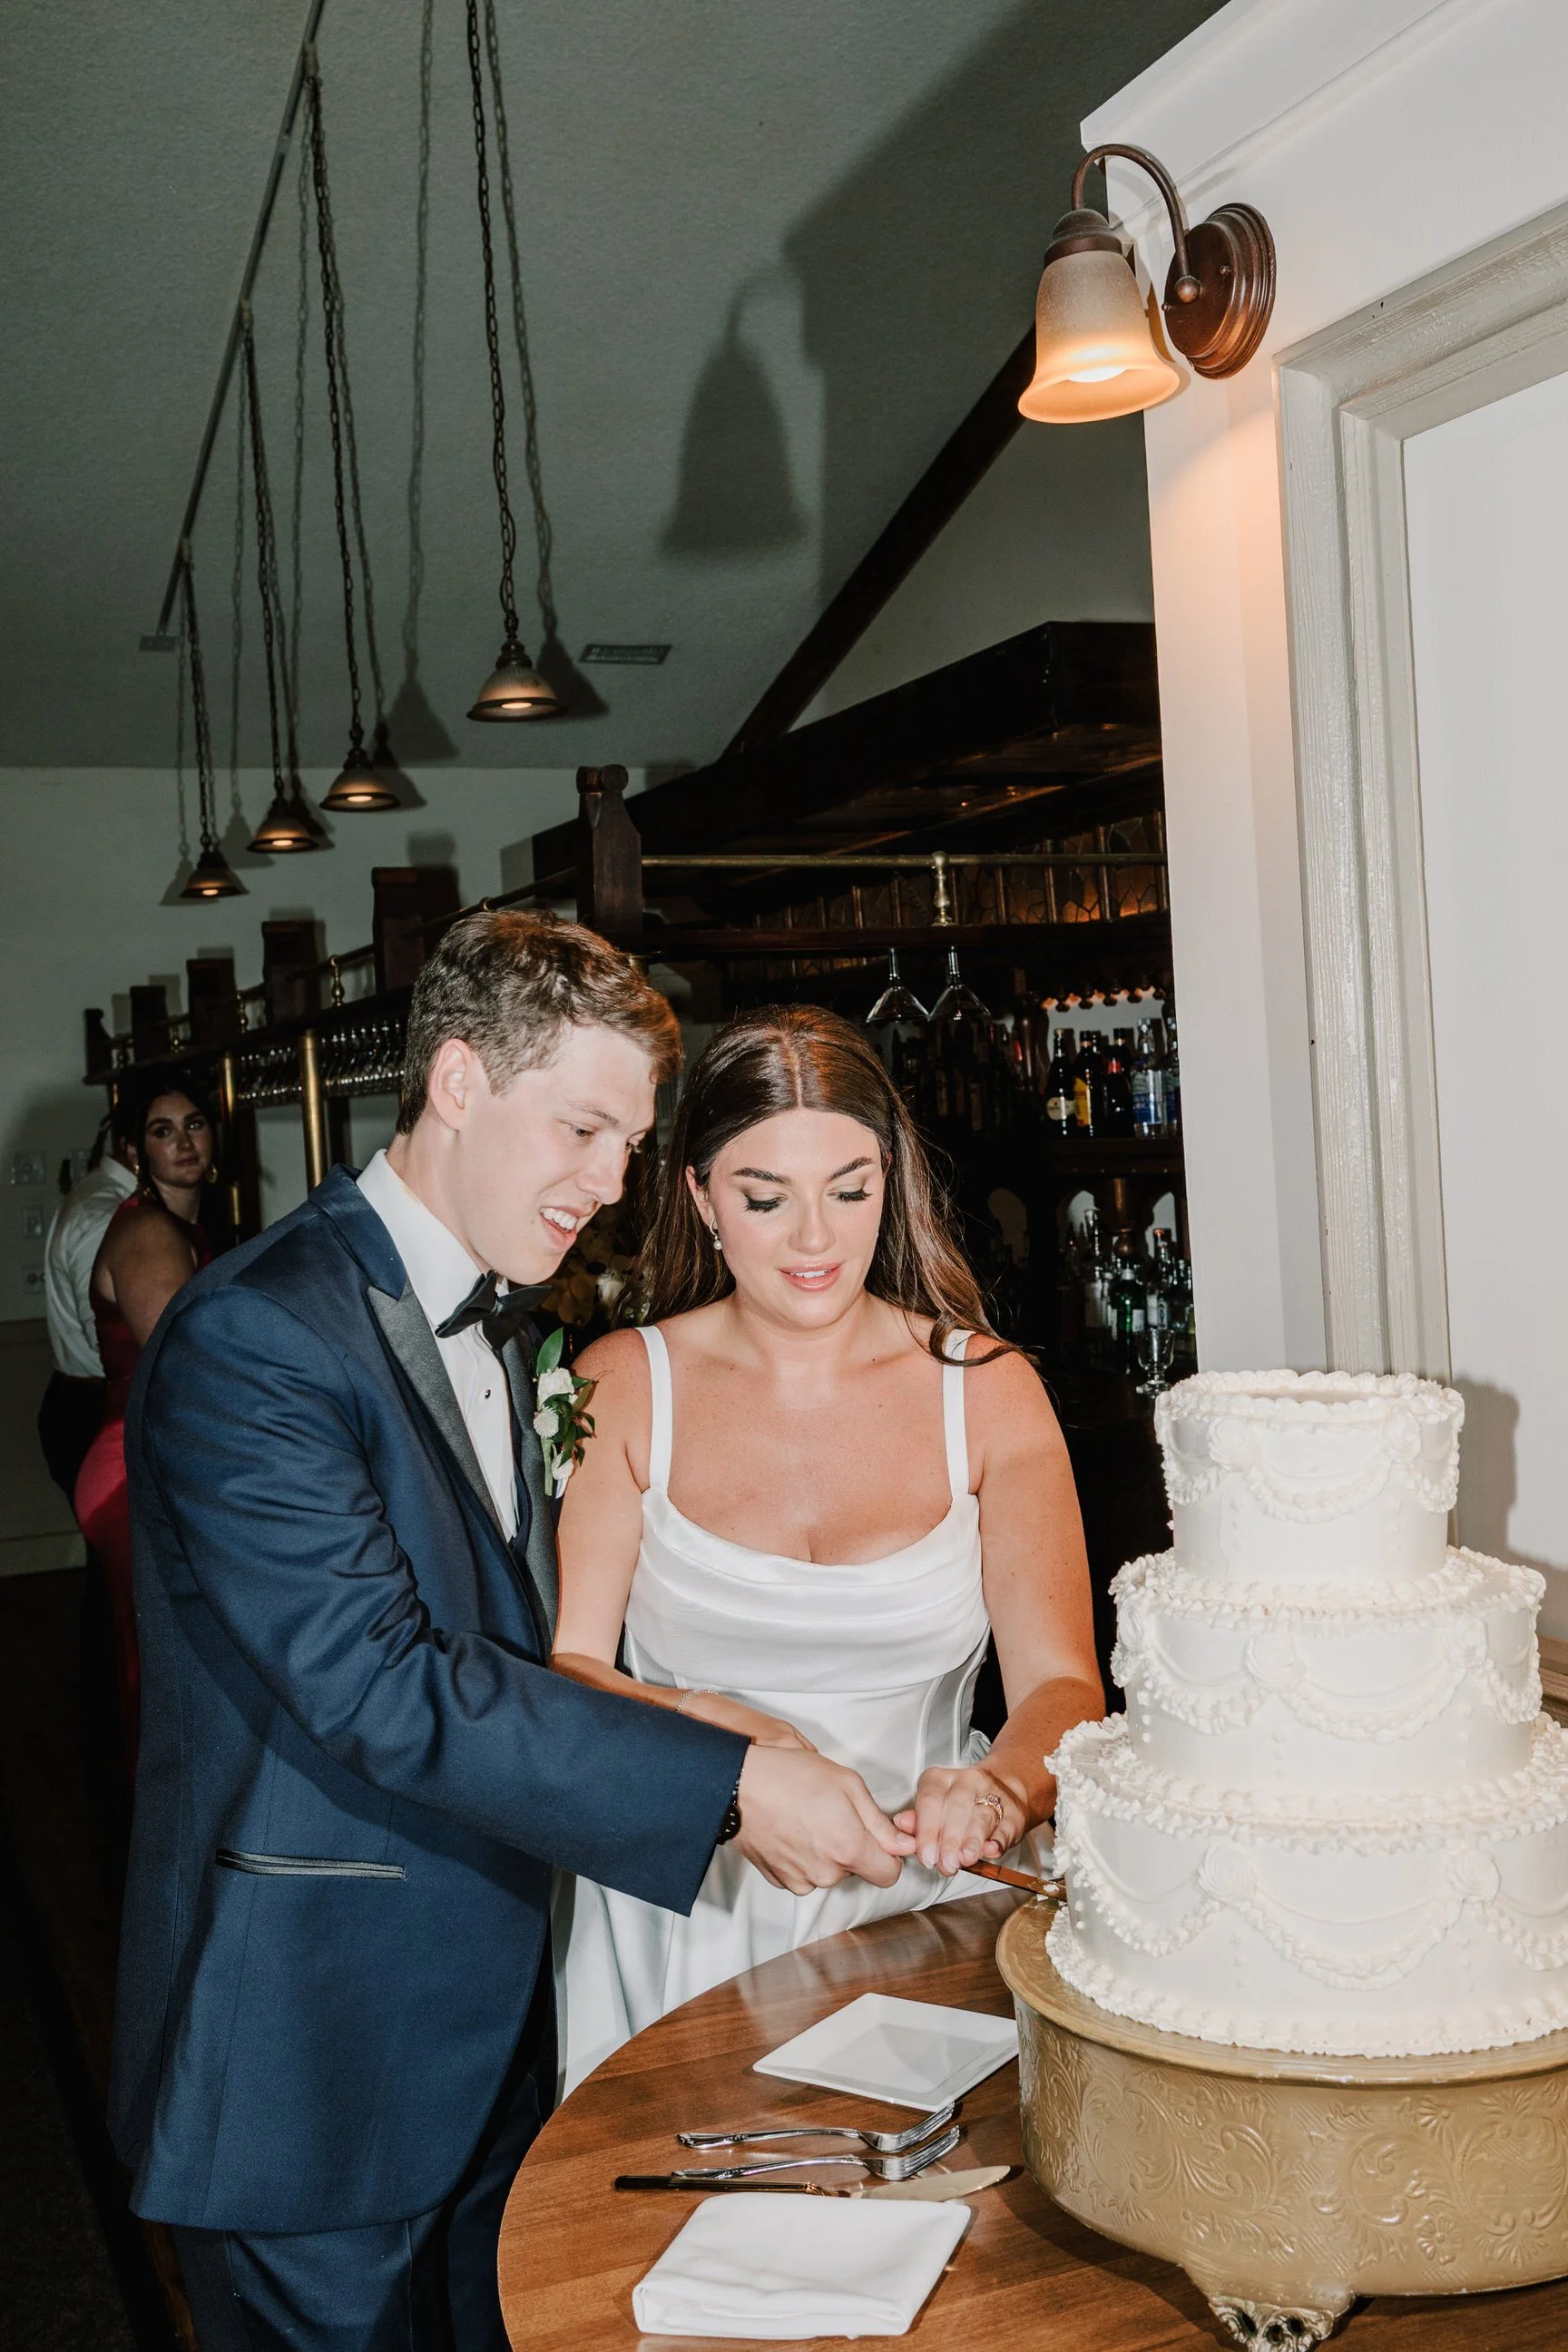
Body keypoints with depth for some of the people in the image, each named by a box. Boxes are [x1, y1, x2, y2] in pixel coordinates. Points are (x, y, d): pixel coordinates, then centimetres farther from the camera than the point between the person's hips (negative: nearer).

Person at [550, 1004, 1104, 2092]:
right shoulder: (620, 1389, 3)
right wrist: (712, 1731, -23)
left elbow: (1063, 1684, -2)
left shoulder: (986, 1389, 4)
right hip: (685, 1915, 0)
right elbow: (557, 1671, -4)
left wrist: (1000, 1786, -24)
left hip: (921, 1909, 1)